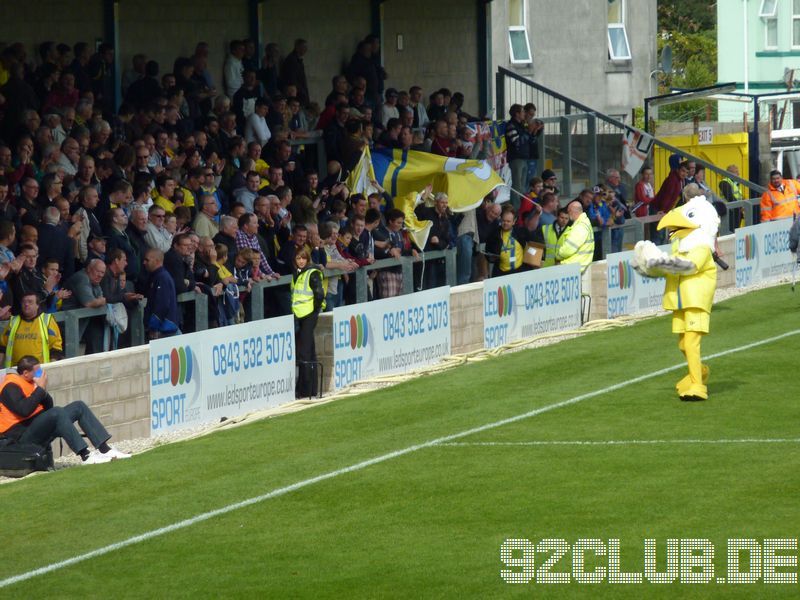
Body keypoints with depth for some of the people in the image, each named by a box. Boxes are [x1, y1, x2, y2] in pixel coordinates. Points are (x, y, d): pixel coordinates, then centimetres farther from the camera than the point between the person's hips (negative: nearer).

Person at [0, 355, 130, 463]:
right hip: (21, 435, -10)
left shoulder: (29, 382, 16)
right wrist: (40, 389, -20)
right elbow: (24, 410, -30)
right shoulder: (11, 387, -13)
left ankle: (105, 449, -5)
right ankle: (86, 456, -36)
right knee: (57, 412, -34)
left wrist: (44, 391, -4)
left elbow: (48, 407, 15)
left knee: (79, 406, 4)